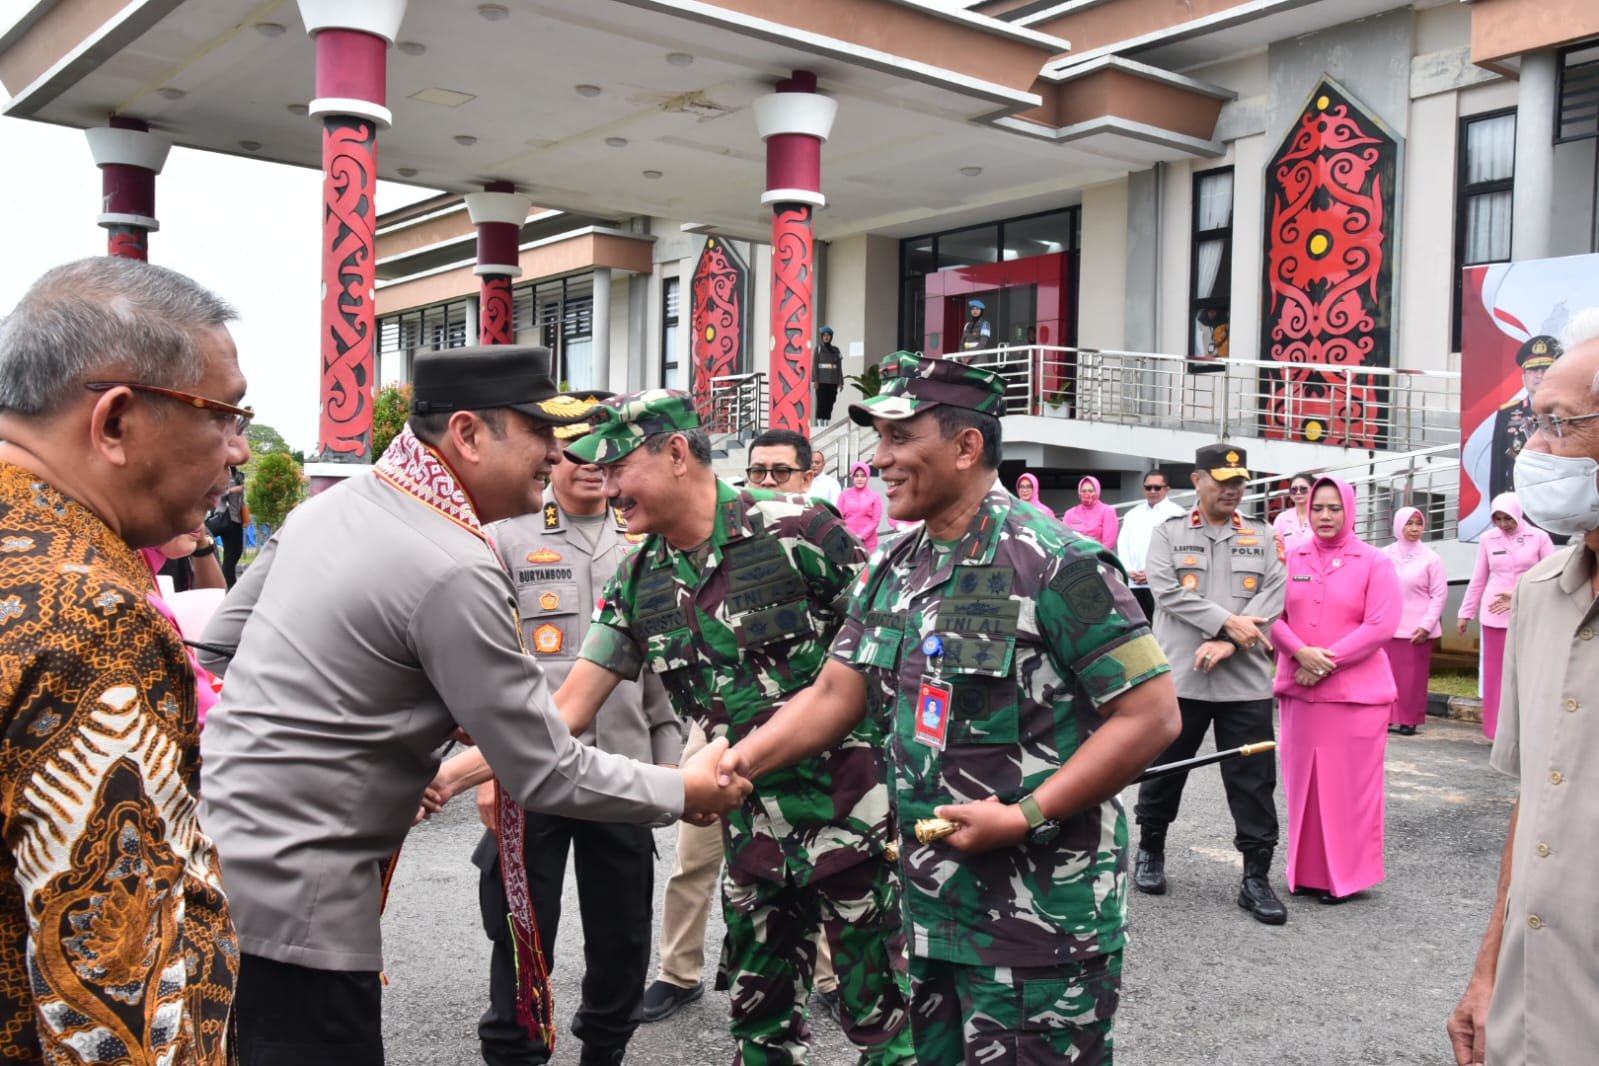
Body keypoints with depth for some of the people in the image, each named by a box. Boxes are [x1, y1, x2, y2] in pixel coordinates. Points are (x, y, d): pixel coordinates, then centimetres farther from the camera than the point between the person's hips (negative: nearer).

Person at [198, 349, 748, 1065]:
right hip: (288, 889, -9)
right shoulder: (453, 571, -22)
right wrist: (686, 790, -4)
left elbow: (222, 642, 15)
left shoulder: (330, 505, 5)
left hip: (223, 847, 9)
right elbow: (546, 773, -17)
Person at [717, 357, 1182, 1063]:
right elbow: (834, 695, 9)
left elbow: (1151, 716, -17)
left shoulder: (1058, 565, -17)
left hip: (1041, 925, -7)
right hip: (931, 911, 7)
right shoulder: (892, 573, 7)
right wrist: (739, 761, -7)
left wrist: (1025, 816, -21)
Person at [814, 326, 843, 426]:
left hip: (833, 381, 3)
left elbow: (839, 366, 11)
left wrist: (840, 381, 6)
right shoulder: (818, 348, 2)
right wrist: (815, 380, -12)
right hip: (822, 380, -3)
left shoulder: (835, 349, 12)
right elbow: (814, 365, -3)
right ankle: (820, 422, -5)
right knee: (821, 402, -7)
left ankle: (827, 421, 8)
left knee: (830, 402, 2)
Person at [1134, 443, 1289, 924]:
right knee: (1164, 771, 11)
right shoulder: (1168, 533, 5)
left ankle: (1256, 876, 12)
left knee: (1253, 781, 2)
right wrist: (1228, 622, -16)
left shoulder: (1263, 539, 10)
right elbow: (1168, 591, -8)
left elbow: (1272, 599, -1)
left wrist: (1229, 643, -15)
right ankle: (1150, 851, 29)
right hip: (1179, 678, -1)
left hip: (1246, 681, 1)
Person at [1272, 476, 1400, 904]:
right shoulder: (1291, 557, 7)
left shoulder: (1374, 563, 0)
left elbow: (1380, 626, -8)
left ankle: (1346, 873, 14)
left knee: (1348, 785, 1)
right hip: (1298, 688, 3)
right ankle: (1306, 870, 18)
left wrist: (1328, 660, -13)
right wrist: (1301, 653, -13)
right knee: (1302, 781, 7)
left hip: (1356, 692, -3)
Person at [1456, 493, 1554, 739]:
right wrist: (1465, 614, 12)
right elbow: (1478, 580, 12)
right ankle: (1498, 731, 7)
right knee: (1496, 674, 2)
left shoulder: (1539, 538, 0)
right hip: (1494, 616, 2)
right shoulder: (1487, 539, 5)